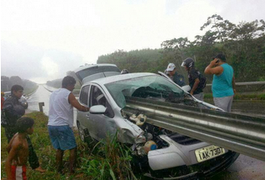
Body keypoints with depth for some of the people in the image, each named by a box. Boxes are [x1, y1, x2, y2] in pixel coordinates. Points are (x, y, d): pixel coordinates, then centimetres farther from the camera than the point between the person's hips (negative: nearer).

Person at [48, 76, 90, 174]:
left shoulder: (53, 93, 15)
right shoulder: (68, 94, -9)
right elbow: (80, 108, -14)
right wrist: (88, 109, 5)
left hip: (51, 125, 8)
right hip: (62, 126, -8)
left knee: (59, 148, 20)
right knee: (73, 148, 5)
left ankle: (59, 169, 25)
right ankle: (72, 169, 8)